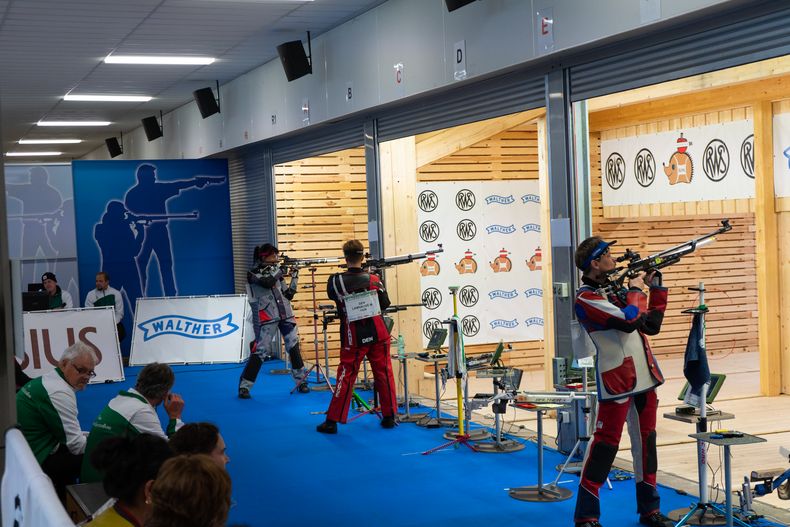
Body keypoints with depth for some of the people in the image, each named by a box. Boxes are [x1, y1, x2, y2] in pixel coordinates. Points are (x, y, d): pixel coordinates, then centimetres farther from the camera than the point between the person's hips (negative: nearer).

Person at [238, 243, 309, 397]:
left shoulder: (275, 272, 17)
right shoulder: (253, 273, -1)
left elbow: (288, 295, 15)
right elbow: (267, 282, -21)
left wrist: (295, 276, 8)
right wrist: (278, 269, -7)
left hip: (286, 316, 6)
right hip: (267, 318, -6)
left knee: (294, 347, 4)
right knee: (259, 351, -9)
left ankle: (301, 381, 15)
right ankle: (244, 386, -4)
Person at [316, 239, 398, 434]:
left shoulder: (336, 281, -9)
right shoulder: (373, 280, -6)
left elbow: (333, 295, 13)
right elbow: (385, 304, 6)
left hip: (353, 338, -1)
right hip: (378, 333, 1)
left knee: (346, 377, 4)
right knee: (384, 373, 11)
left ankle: (332, 421, 5)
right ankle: (389, 417, 15)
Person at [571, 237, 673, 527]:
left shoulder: (616, 290, 14)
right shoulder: (586, 298, -12)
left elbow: (651, 325, 16)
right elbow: (630, 321, -22)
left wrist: (656, 288, 11)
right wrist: (636, 290, -6)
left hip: (644, 378, 8)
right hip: (616, 381, -8)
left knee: (646, 441, 12)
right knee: (605, 445, -6)